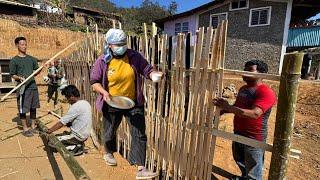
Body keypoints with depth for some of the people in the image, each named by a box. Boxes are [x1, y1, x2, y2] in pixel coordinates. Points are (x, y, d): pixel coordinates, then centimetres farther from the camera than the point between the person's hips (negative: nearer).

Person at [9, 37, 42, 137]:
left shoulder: (31, 59, 11)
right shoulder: (14, 60, -1)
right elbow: (12, 75, -1)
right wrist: (19, 78, -20)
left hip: (33, 86, 5)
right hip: (23, 88, -4)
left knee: (33, 107, 11)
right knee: (23, 109, 1)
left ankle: (33, 127, 24)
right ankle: (25, 129, 13)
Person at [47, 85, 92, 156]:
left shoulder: (76, 106, -22)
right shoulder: (85, 103, 5)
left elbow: (62, 122, -16)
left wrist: (49, 130, -3)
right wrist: (69, 124, 6)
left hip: (78, 136, -9)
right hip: (84, 134, 9)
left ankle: (74, 147, -4)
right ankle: (78, 144, 10)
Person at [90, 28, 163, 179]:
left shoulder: (134, 56, -7)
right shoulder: (102, 61, -9)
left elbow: (147, 70, -4)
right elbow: (94, 82, -3)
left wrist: (154, 74, -26)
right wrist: (103, 92, -22)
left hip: (134, 103, 0)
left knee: (139, 134, -4)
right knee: (110, 132, 22)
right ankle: (108, 153, 56)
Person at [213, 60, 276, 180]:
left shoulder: (266, 92, -21)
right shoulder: (243, 89, 7)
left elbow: (254, 113, -33)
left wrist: (228, 107, -35)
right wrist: (222, 110, 5)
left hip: (253, 138, -8)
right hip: (238, 134, 9)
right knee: (239, 161, 29)